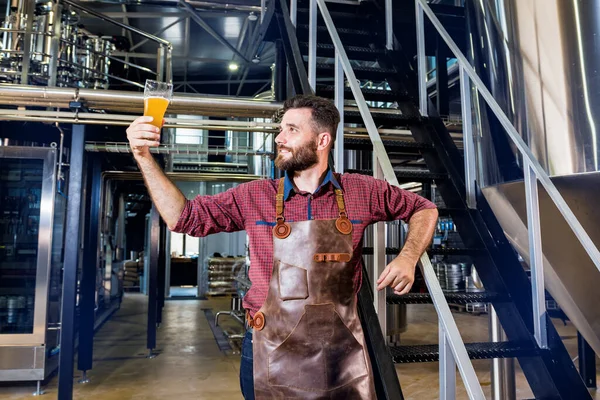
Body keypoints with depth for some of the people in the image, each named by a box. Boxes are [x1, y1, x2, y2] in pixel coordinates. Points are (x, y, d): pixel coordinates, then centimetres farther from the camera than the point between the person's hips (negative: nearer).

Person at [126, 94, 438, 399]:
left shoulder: (361, 192, -5)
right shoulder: (254, 197, -4)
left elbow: (424, 209, 7)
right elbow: (185, 217, 0)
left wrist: (408, 258, -10)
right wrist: (144, 157, -9)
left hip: (341, 348, 0)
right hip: (271, 349, 1)